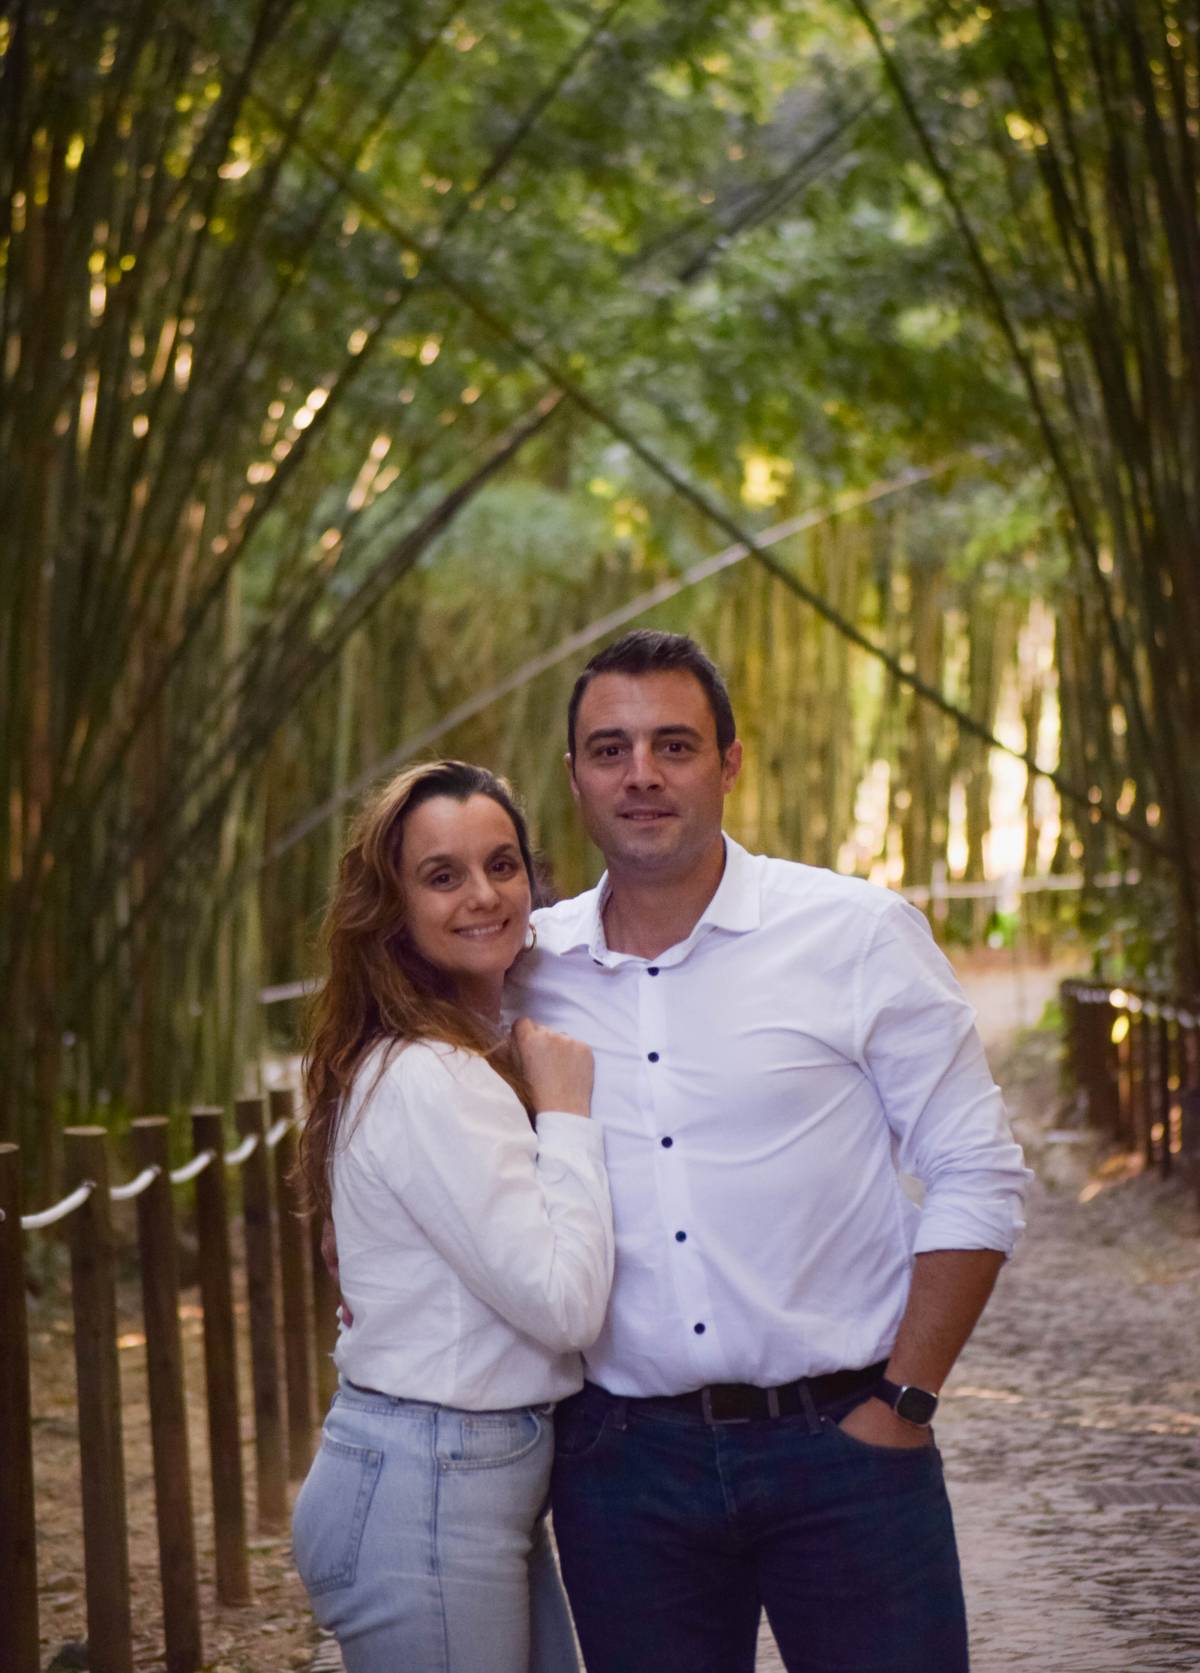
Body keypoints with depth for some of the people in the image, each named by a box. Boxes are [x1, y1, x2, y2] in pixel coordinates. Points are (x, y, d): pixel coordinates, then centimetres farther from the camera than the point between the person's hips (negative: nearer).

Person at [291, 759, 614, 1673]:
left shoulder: (489, 1053, 13)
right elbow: (563, 1302, -21)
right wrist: (567, 1112, -12)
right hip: (425, 1491, -10)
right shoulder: (425, 1080, -19)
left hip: (496, 1478, 10)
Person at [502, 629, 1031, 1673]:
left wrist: (902, 1403, -7)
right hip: (624, 1459, 2)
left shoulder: (858, 935, -3)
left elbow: (977, 1179, -2)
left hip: (840, 1442, -2)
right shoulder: (525, 969, 5)